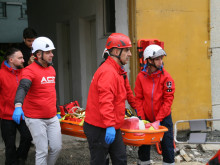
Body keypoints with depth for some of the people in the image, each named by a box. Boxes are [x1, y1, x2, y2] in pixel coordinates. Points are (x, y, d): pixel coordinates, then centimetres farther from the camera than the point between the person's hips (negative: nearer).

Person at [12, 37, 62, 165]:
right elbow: (22, 88, -32)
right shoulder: (30, 70, -14)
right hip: (36, 119, -7)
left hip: (52, 118, 7)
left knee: (57, 147, 7)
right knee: (42, 151, -2)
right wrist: (18, 106, -49)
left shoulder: (52, 70, 11)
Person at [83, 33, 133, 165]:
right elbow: (105, 101, -29)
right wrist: (109, 125, -34)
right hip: (100, 129, -10)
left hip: (113, 128, 10)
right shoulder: (108, 72, -19)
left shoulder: (116, 71, 15)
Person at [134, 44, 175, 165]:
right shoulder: (141, 77, -5)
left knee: (167, 143, 3)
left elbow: (168, 100, -11)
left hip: (163, 117, -1)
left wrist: (159, 119, -15)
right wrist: (142, 119, -8)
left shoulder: (166, 77, -10)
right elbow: (139, 99, -1)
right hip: (146, 117, 2)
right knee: (144, 143, 12)